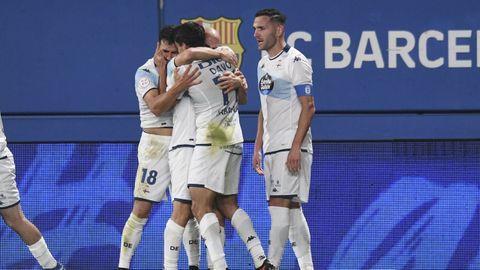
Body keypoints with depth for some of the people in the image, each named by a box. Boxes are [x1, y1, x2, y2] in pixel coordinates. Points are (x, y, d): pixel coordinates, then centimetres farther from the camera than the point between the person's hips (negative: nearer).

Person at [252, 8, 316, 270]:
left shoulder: (295, 61, -9)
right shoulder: (263, 64, 17)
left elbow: (308, 107, -13)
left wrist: (295, 147, -20)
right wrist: (257, 148, 18)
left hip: (291, 148, -9)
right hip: (271, 148, 9)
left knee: (280, 206, -13)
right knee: (292, 209, 8)